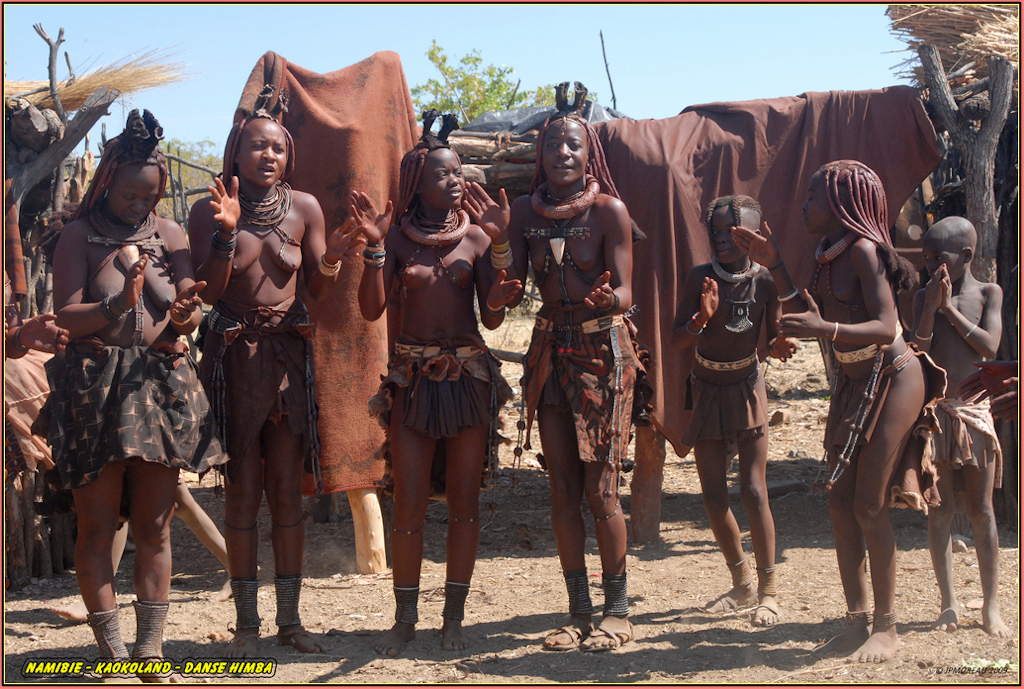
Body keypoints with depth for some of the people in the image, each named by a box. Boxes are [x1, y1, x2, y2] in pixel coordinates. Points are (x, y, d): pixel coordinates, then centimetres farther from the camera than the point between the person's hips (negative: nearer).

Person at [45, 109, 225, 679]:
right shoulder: (80, 236, 0)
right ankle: (112, 651, 10)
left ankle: (151, 648, 13)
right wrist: (118, 304, -26)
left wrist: (183, 314, -19)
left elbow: (191, 315, 4)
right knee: (98, 526, 1)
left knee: (155, 526, 6)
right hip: (94, 391, -3)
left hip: (162, 390, 3)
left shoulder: (169, 234, 10)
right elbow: (67, 316, -9)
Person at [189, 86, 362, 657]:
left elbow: (319, 289, 4)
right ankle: (247, 623, 10)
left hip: (289, 354, 2)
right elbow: (208, 292, -9)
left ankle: (290, 618, 16)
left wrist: (334, 261, -17)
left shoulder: (304, 207, 3)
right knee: (242, 490, 2)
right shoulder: (210, 210, -3)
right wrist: (227, 232, -22)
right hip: (234, 356, -2)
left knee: (287, 489, 7)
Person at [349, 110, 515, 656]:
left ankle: (454, 618, 15)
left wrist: (498, 301, -21)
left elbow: (490, 319, 2)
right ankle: (405, 619, 13)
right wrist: (374, 246, -16)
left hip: (469, 376, 1)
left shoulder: (475, 237, 3)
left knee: (464, 501, 5)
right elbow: (371, 308, -7)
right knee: (409, 503, 0)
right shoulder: (398, 237, 1)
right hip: (412, 378, -1)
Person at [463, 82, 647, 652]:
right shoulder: (526, 211, 3)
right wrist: (501, 240, -15)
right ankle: (580, 611, 14)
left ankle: (618, 610, 10)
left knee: (600, 489, -4)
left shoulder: (609, 210, -8)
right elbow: (510, 293, -2)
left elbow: (625, 294, -14)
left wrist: (606, 300, -36)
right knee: (562, 488, 5)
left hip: (602, 352, -4)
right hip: (551, 353, 4)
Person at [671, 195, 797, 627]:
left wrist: (782, 345, -24)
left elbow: (774, 343, -1)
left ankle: (768, 590, 3)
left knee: (753, 491, -9)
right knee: (713, 496, 4)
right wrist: (703, 317, -31)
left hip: (746, 389, -2)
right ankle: (743, 585, 23)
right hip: (706, 392, 2)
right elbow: (677, 340, -13)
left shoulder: (764, 281, -10)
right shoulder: (700, 278, -11)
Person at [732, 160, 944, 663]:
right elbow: (812, 316, 10)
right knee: (841, 502, 5)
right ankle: (857, 622, 13)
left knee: (869, 505, -7)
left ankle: (886, 627, 6)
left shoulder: (864, 250, -19)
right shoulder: (829, 253, 6)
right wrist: (774, 265, 6)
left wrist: (826, 329, -40)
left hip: (892, 379, -9)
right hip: (852, 381, 9)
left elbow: (886, 327, -26)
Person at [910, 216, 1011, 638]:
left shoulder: (988, 293, 1)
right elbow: (917, 351, -7)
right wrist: (932, 306, -17)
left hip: (974, 411, -1)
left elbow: (989, 346, -12)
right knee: (939, 510, 2)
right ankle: (949, 605, 9)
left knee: (981, 509, 4)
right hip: (933, 411, 1)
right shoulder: (924, 297, 3)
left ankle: (991, 606, 10)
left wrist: (950, 308, -13)